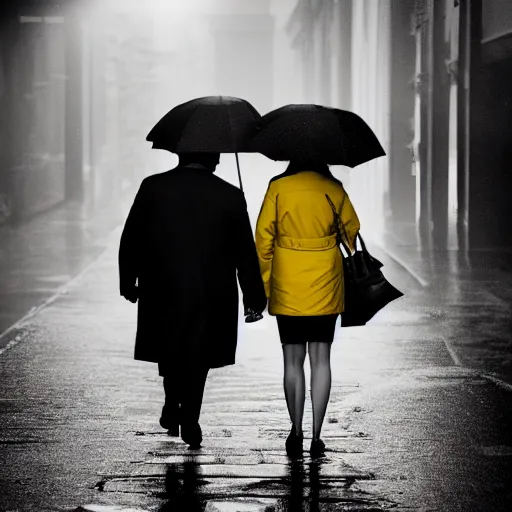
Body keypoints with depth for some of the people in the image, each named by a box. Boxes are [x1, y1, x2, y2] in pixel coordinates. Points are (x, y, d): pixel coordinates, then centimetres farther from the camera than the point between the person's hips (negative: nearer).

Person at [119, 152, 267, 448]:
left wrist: (128, 282, 13)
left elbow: (131, 240, 1)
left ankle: (173, 407, 13)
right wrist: (254, 299, 7)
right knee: (197, 355, 12)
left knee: (169, 351, 21)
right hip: (211, 295, 0)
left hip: (162, 291, 0)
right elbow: (246, 253, -1)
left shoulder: (153, 187, -5)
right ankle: (190, 421, 6)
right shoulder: (230, 196, -6)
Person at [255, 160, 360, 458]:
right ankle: (317, 437, 4)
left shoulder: (278, 188, -6)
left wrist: (265, 282, 6)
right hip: (325, 290, 1)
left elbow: (263, 235, -4)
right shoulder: (334, 189, -3)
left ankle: (297, 433, 4)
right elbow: (351, 228, 8)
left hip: (287, 290, -1)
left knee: (293, 361, 7)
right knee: (321, 361, 5)